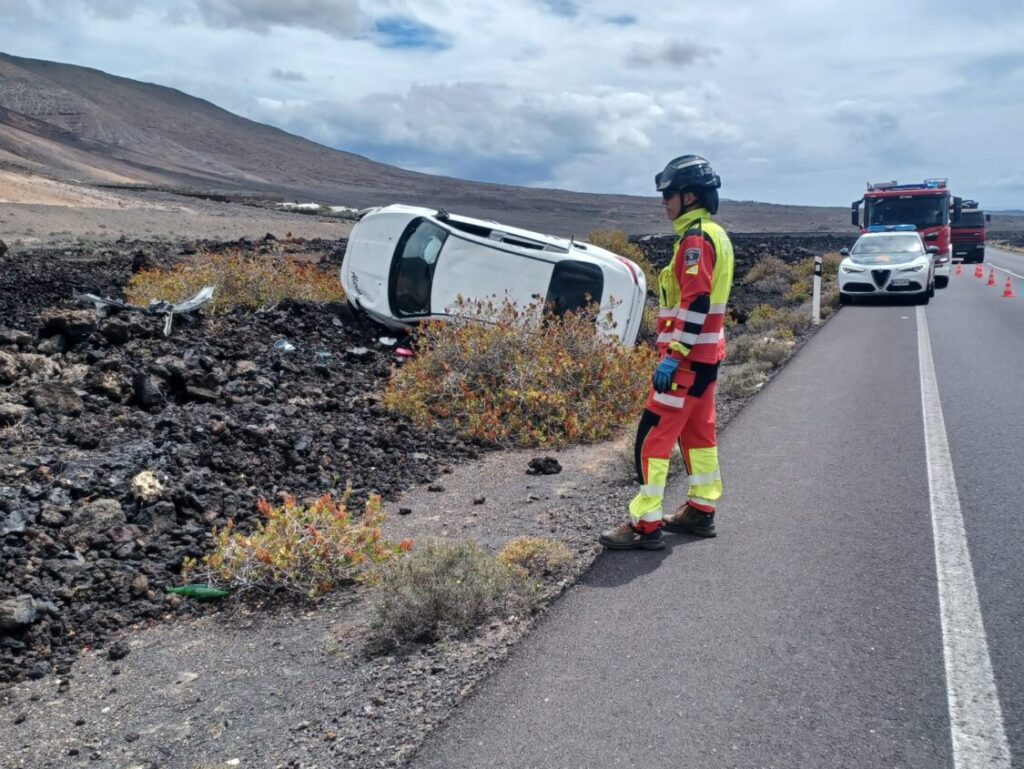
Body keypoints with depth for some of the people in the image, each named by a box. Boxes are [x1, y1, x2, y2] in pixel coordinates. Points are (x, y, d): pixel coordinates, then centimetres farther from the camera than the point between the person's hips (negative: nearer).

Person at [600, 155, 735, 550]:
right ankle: (700, 511, 26)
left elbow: (695, 304, -24)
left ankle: (646, 525, -5)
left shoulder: (696, 238, -16)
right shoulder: (714, 234, 16)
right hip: (706, 353, 10)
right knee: (697, 431, 16)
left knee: (653, 437, -8)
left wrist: (673, 354, -25)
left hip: (688, 357, -10)